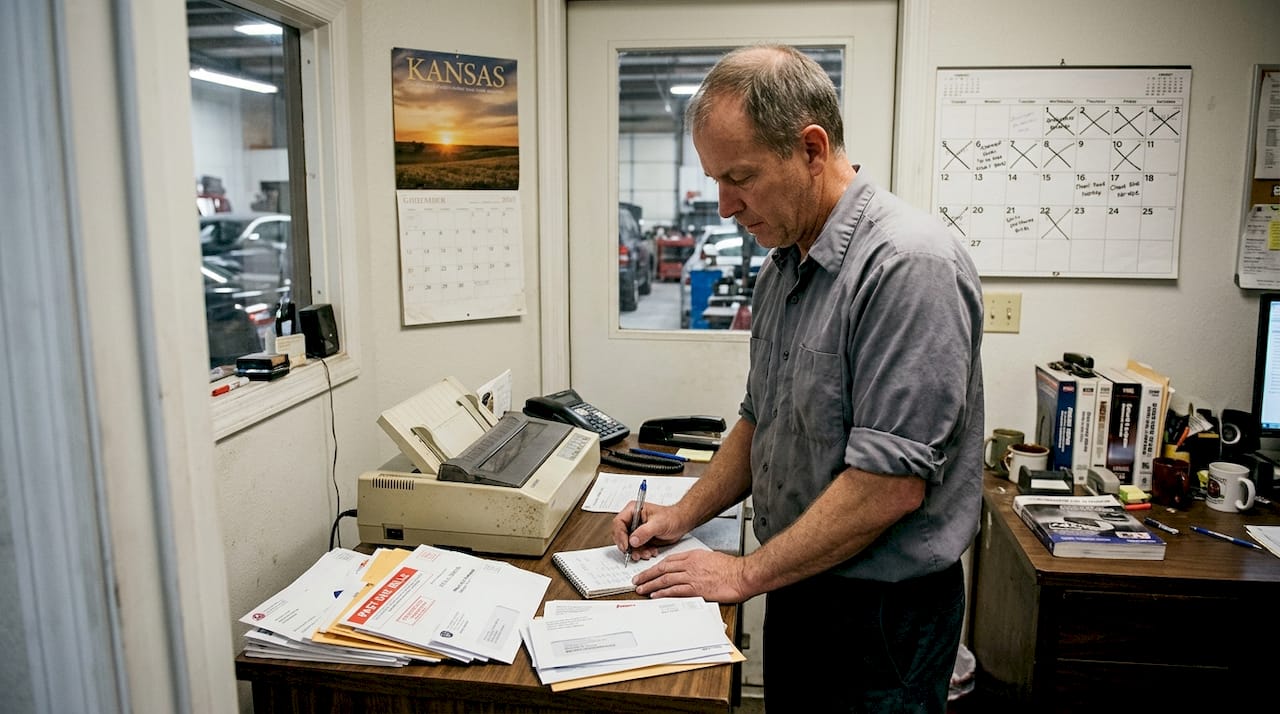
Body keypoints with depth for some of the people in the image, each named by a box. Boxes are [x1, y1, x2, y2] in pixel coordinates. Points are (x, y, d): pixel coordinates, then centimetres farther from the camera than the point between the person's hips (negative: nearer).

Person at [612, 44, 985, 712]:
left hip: (883, 608, -8)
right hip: (796, 588, 8)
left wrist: (746, 573, -18)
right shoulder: (783, 266, 4)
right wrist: (684, 514, 4)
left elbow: (891, 483, -27)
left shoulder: (910, 265, -24)